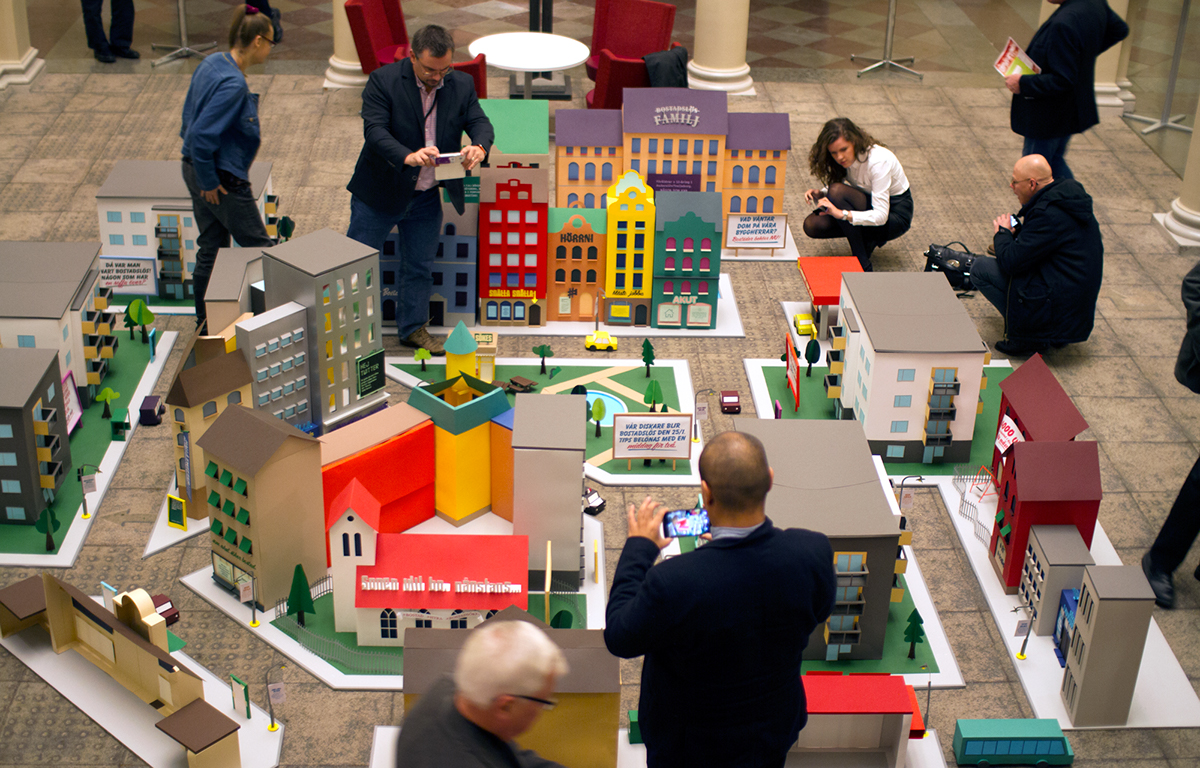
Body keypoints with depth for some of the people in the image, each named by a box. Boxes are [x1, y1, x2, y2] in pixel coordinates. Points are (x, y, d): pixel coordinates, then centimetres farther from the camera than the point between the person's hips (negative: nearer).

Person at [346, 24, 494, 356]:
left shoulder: (462, 85, -3)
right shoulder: (383, 80, -16)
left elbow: (480, 122, -7)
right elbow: (374, 129, -24)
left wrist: (479, 147, -33)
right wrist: (408, 157, -43)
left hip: (427, 198, 4)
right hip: (379, 192, -4)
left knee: (419, 266, 15)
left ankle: (413, 328, 30)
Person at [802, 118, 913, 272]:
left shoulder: (878, 160, -29)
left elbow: (881, 216, -32)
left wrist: (841, 213, -43)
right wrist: (819, 195, -19)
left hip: (895, 214, -7)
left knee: (838, 191, -31)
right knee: (812, 225, -13)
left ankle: (862, 265, -24)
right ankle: (867, 239, 4)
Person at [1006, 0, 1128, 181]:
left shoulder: (1063, 25, -35)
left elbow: (1062, 81, -33)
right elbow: (1120, 29, 14)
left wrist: (1022, 83, -22)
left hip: (1047, 117, -9)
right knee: (1055, 161, 26)